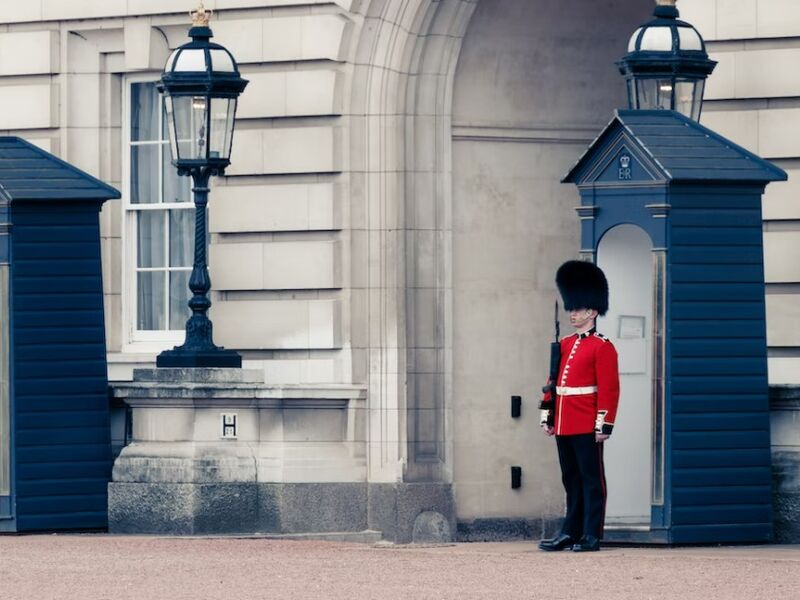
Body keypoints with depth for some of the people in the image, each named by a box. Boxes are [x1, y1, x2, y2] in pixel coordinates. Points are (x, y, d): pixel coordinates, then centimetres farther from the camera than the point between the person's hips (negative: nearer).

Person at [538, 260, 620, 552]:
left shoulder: (602, 347, -6)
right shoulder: (564, 345, 14)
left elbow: (609, 388, -11)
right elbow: (553, 383, 17)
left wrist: (605, 424, -16)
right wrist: (547, 416, 13)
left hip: (587, 428, -7)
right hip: (564, 426, 7)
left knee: (591, 479, -1)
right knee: (571, 480, 11)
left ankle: (592, 535, 1)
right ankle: (571, 531, 16)